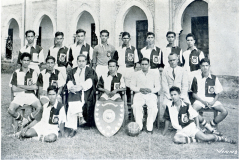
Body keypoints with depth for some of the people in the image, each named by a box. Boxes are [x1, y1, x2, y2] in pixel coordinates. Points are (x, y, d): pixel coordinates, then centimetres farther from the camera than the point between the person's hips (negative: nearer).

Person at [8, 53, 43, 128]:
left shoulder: (33, 72, 9)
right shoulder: (16, 73, 8)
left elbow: (35, 87, -3)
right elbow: (14, 89, 0)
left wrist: (20, 86, -3)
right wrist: (28, 87, -1)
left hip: (30, 95, 0)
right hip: (19, 95, 0)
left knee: (40, 107, -28)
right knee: (11, 110, -26)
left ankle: (26, 121, -6)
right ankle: (22, 119, 3)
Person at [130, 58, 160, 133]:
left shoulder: (153, 74, 15)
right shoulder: (136, 74, 15)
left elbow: (158, 87, 11)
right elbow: (132, 86, 10)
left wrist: (151, 90, -9)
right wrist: (140, 89, -7)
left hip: (151, 94, 0)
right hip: (139, 94, 0)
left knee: (153, 107, -31)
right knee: (136, 106, -32)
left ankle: (149, 127, -19)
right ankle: (139, 126, -19)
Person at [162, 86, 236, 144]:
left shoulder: (186, 105, -6)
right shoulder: (169, 106, -5)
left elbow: (195, 115, 5)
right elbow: (167, 119, 7)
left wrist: (197, 126, -6)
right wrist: (164, 131, 12)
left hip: (190, 126, -1)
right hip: (180, 131, 1)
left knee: (203, 137, -21)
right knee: (176, 139, -31)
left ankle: (220, 138, 6)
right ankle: (197, 140, -17)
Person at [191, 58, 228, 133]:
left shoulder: (214, 78, 6)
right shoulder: (196, 78, 2)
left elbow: (217, 94, 9)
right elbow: (194, 94, 2)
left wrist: (213, 102, -10)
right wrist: (203, 101, -11)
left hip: (212, 100, 2)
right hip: (200, 99, -2)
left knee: (224, 112, -22)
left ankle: (212, 124, -3)